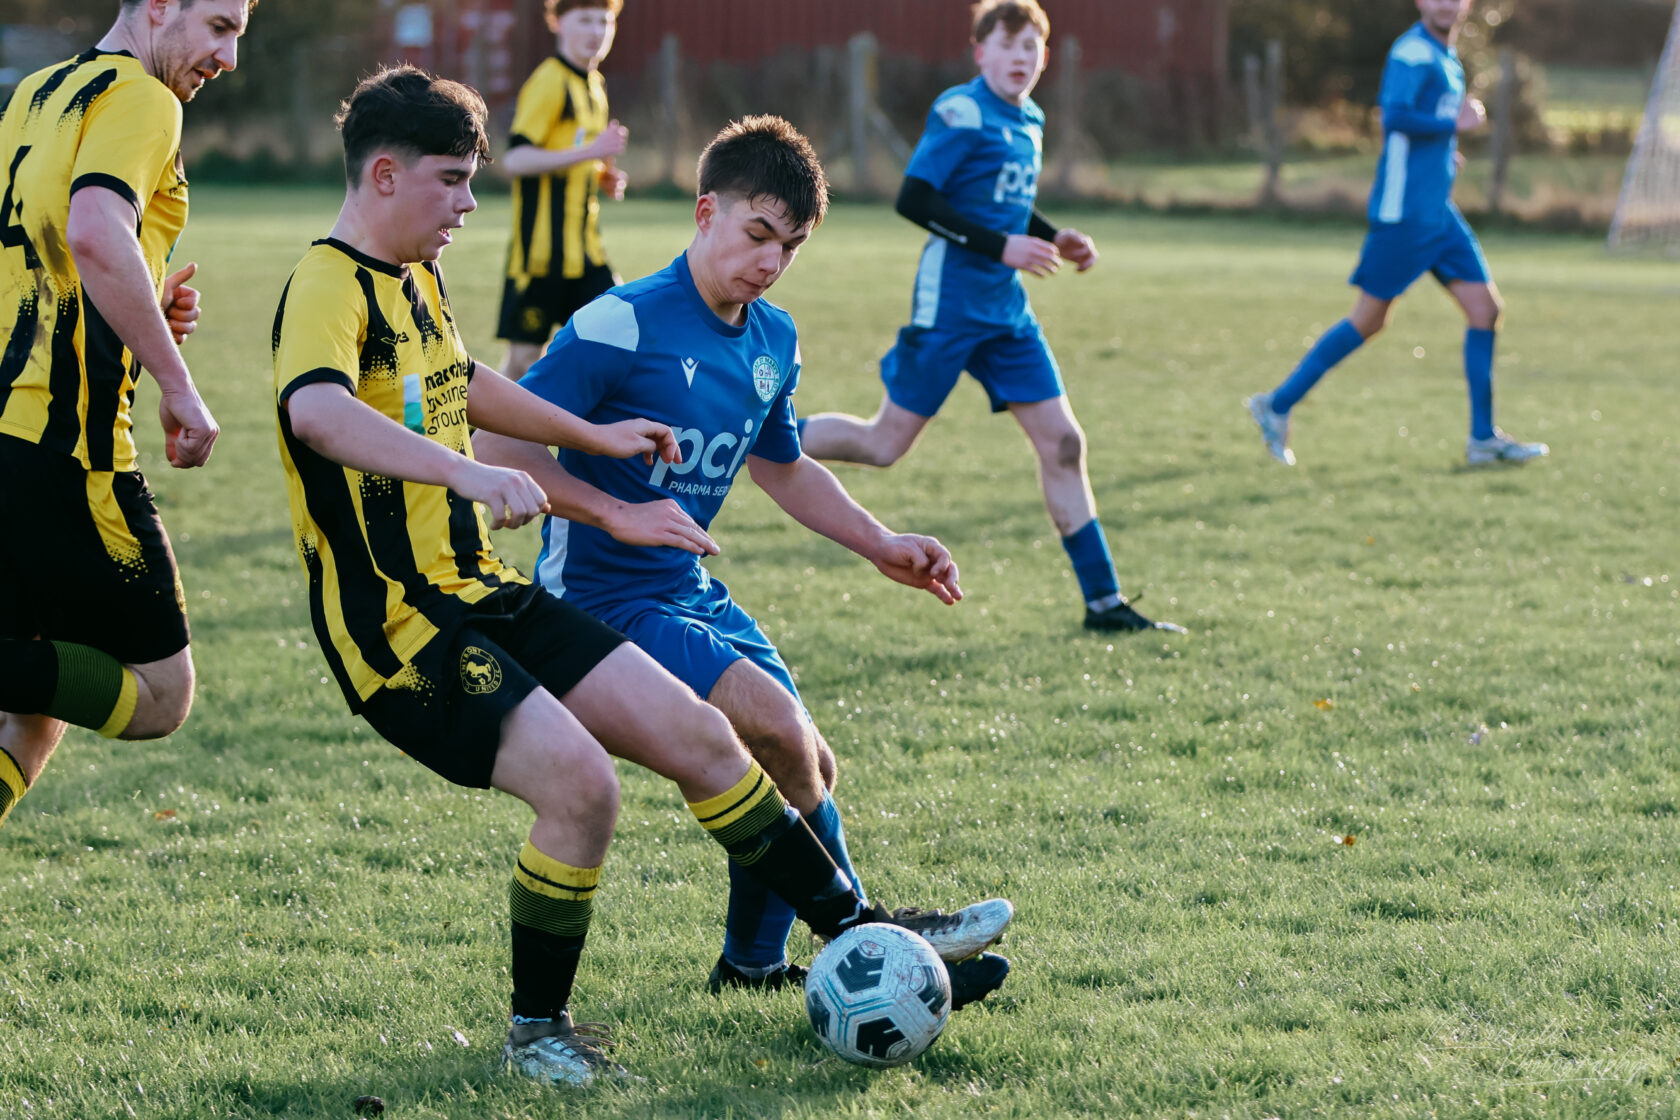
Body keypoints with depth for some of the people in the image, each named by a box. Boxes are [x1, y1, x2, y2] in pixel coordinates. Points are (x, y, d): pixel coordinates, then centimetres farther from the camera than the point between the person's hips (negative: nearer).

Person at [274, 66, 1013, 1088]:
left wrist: (597, 437, 42)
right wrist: (463, 471, -48)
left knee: (694, 732, 4)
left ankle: (855, 928, 16)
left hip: (482, 593, 9)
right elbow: (315, 410, -38)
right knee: (581, 782, -24)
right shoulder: (328, 286, -16)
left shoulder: (414, 282, 15)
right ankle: (537, 1031, -5)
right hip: (399, 628, -9)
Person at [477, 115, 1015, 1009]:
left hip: (692, 595, 9)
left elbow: (781, 465, 26)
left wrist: (880, 545, 18)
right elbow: (500, 442, -21)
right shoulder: (624, 325, -19)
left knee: (806, 771, 9)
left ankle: (754, 960, 30)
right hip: (605, 601, -9)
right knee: (779, 730, -22)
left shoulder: (774, 341, 7)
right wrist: (621, 515, -28)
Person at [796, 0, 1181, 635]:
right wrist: (1001, 245, -21)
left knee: (1062, 443, 1)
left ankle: (1103, 602, 4)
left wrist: (1053, 240, 10)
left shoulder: (1029, 121, 12)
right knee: (886, 444, -2)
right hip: (948, 307, -7)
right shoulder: (962, 113, -13)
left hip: (1006, 310, 7)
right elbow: (913, 200, -18)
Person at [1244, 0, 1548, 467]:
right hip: (1403, 213, -9)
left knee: (1487, 308, 2)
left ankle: (1483, 438, 6)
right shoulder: (1412, 52, -13)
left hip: (1438, 213, 9)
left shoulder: (1446, 59, 16)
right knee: (1368, 320, -3)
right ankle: (1277, 406, 8)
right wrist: (1454, 124, -17)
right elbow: (1394, 117, -27)